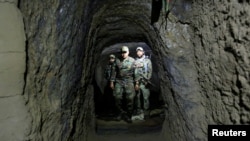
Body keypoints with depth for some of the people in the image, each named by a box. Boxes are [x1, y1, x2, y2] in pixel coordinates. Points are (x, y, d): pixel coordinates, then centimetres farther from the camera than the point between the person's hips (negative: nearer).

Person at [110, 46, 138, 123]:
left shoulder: (132, 60, 3)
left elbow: (135, 72, 2)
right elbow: (114, 72, 11)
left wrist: (137, 82, -1)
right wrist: (112, 81, 8)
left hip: (129, 81, -2)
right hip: (119, 81, 2)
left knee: (130, 99, -3)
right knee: (117, 97, 0)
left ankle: (128, 115, 11)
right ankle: (121, 113, 19)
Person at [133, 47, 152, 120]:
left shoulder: (147, 60, 4)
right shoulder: (135, 61, 14)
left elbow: (150, 71, -1)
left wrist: (147, 80, -11)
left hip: (144, 82, -3)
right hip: (136, 82, 4)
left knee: (146, 97, -5)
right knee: (137, 97, 8)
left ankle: (146, 111, 4)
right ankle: (138, 111, 18)